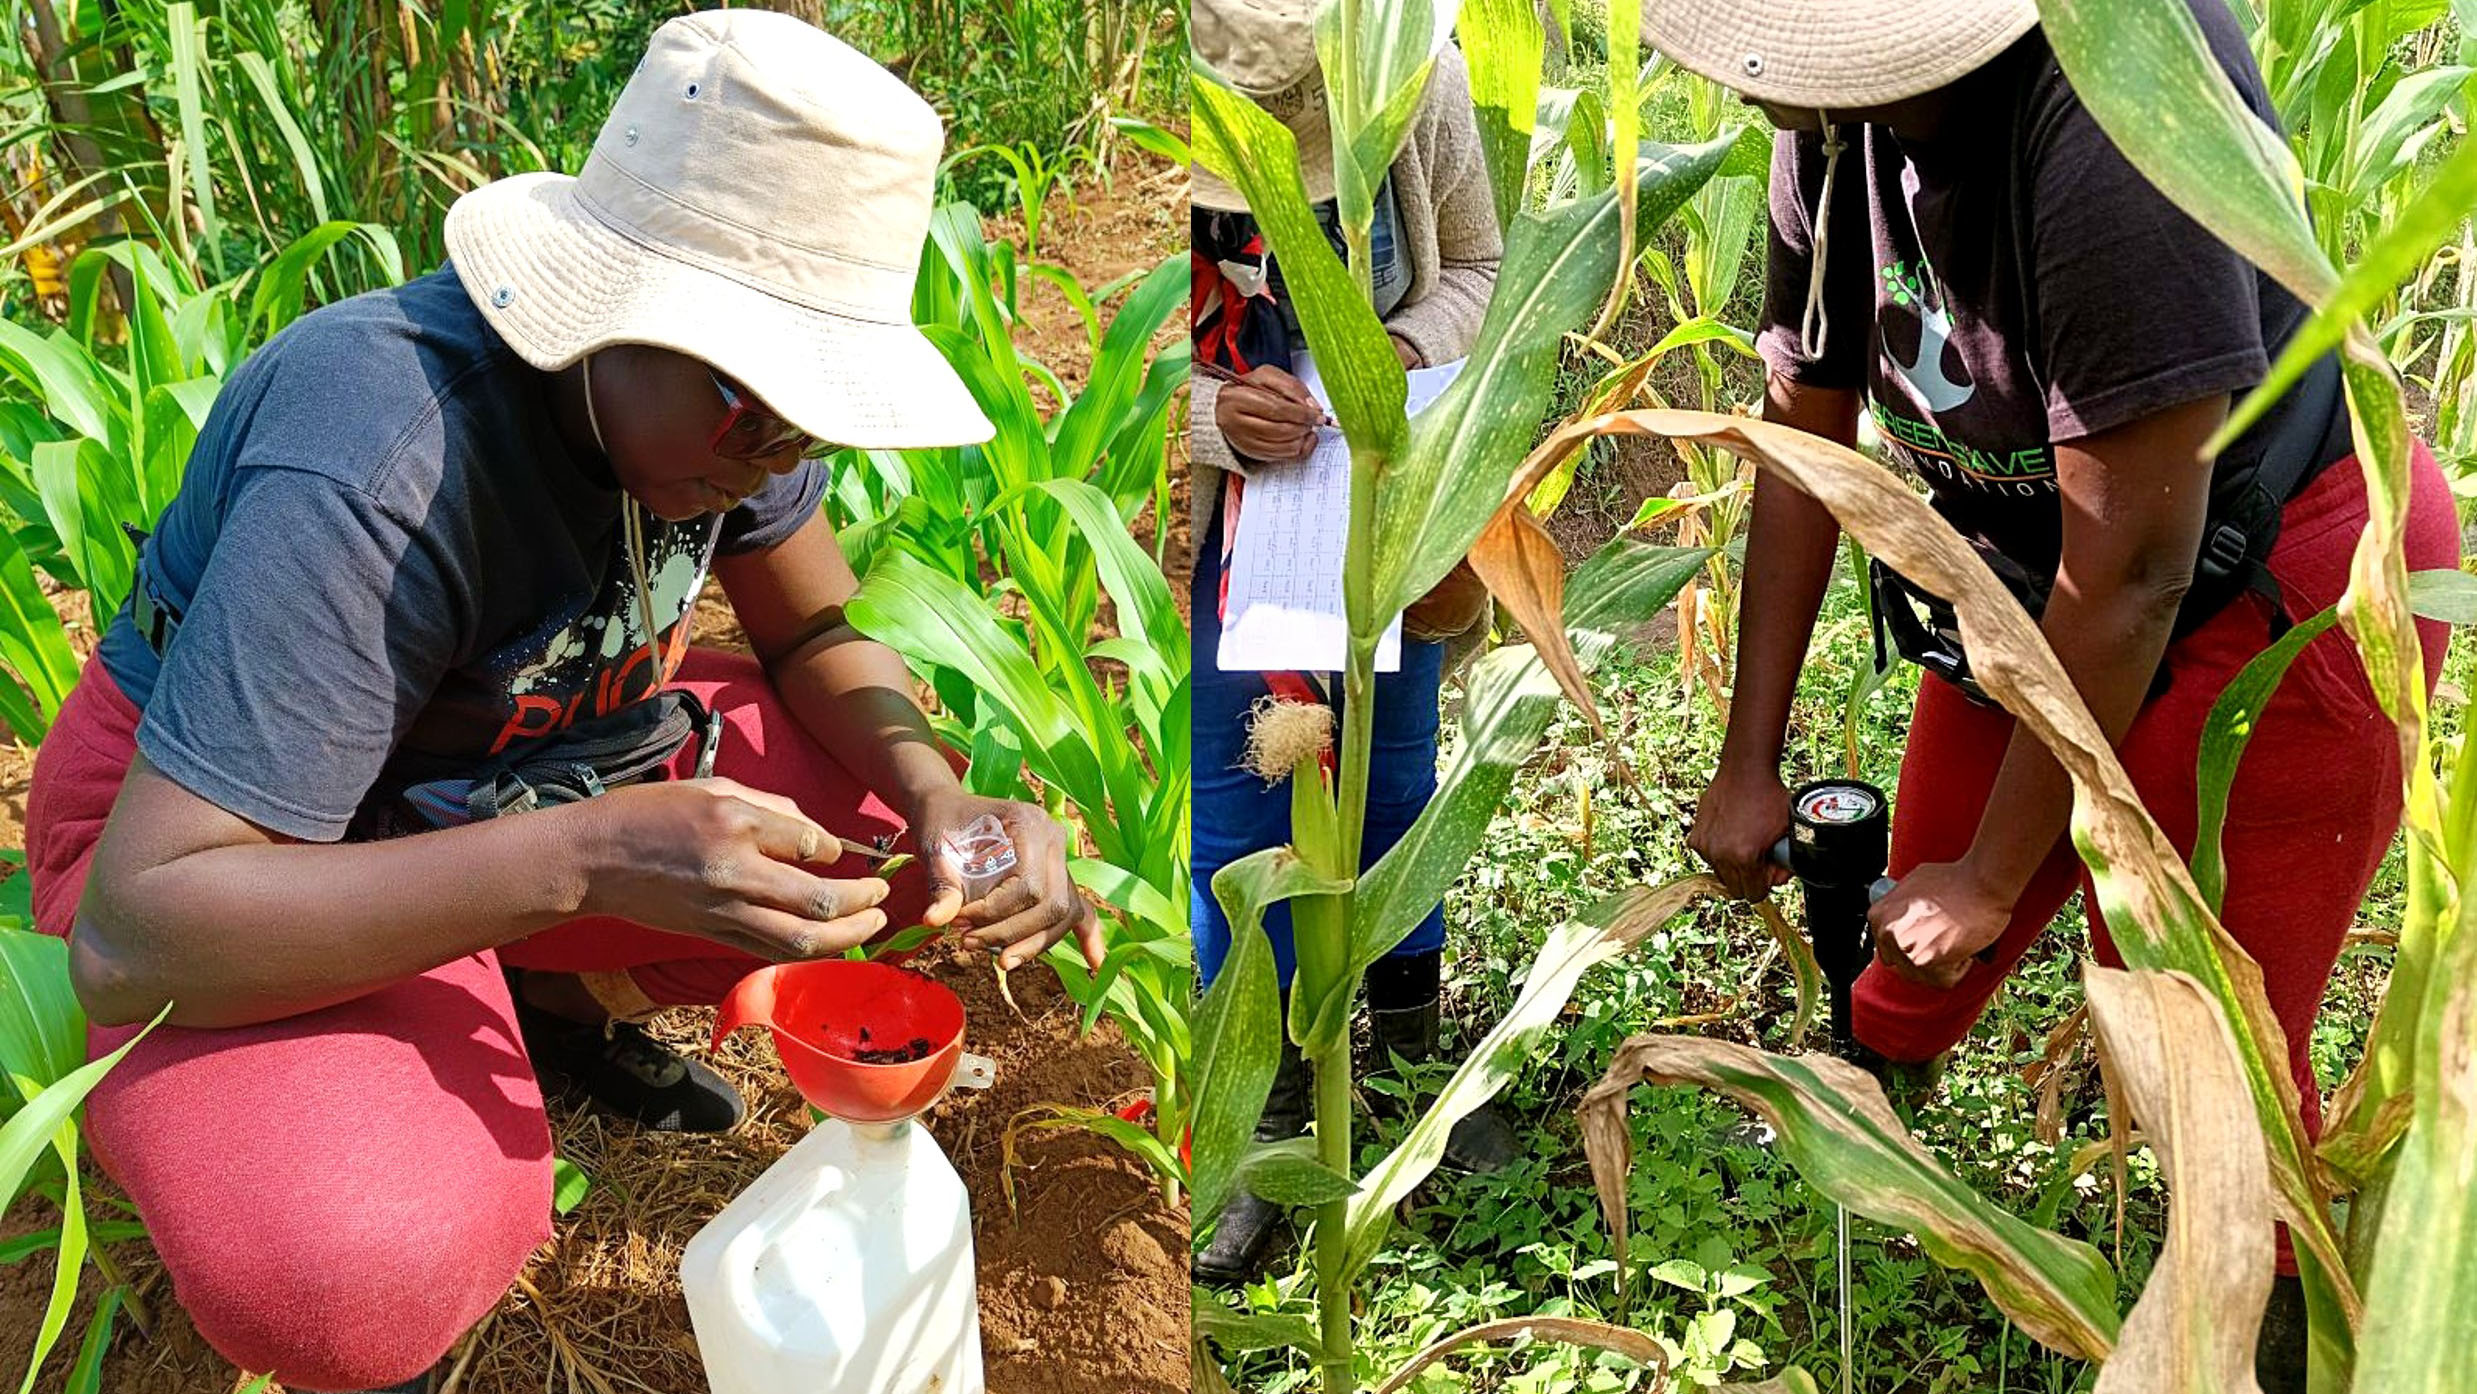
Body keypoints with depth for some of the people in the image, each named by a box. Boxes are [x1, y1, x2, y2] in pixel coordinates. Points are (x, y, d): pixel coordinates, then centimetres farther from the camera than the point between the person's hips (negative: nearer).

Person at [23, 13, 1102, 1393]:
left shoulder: (724, 391, -14)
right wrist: (593, 859, -46)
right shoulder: (386, 467, -36)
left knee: (910, 805, -9)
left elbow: (819, 637, -1)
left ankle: (557, 996, 12)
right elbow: (134, 934, -36)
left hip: (544, 770, 7)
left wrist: (945, 802, -23)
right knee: (367, 1277, -36)